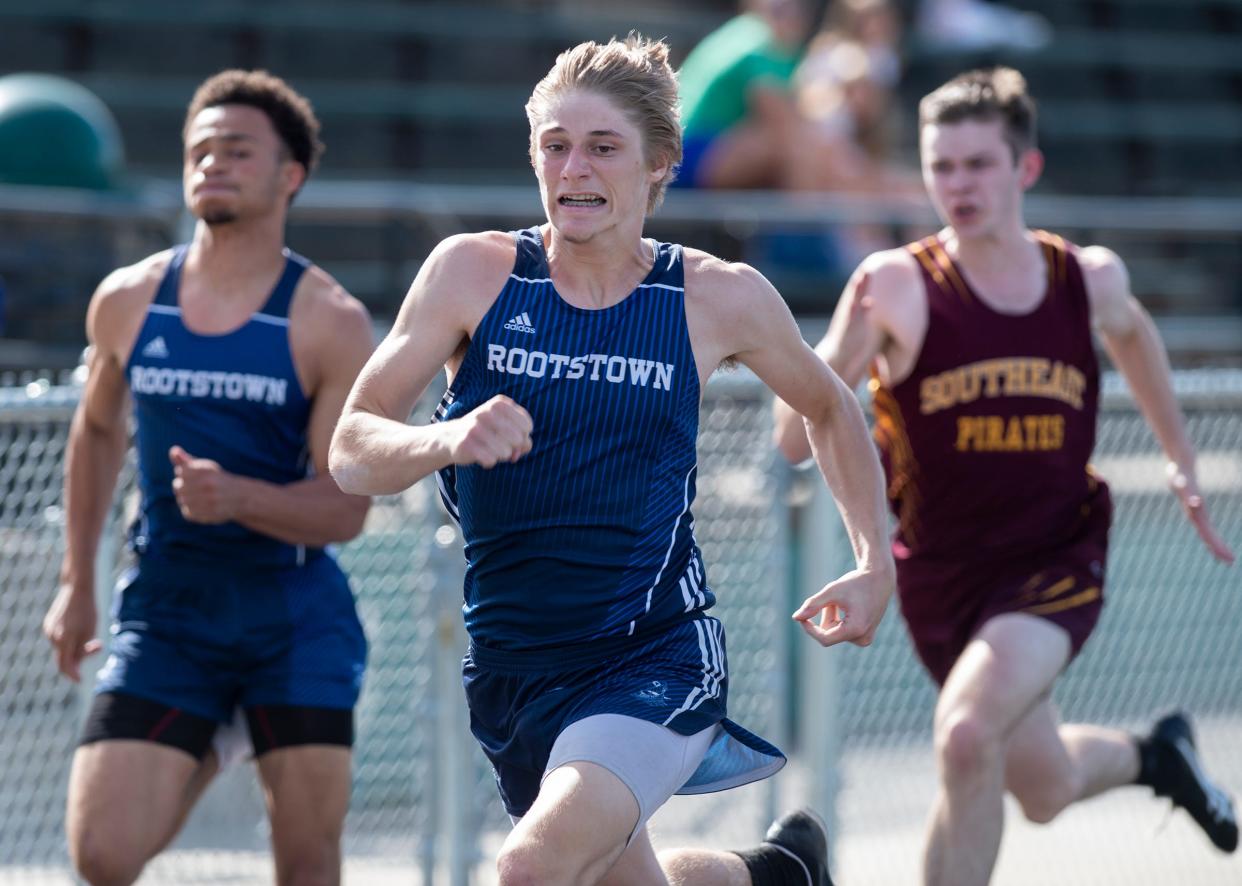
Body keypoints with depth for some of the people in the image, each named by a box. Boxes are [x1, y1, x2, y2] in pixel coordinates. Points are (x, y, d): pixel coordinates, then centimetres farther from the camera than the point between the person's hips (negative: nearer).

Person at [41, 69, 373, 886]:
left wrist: (237, 497, -30)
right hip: (166, 609, 2)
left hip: (295, 614, -2)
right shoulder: (126, 303, 2)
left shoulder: (330, 323, -8)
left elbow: (343, 507, -12)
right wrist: (78, 584, 20)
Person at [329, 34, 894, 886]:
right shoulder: (473, 272, -4)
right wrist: (449, 439, -28)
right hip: (510, 667, 3)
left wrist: (875, 567, 8)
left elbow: (830, 410, 16)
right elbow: (351, 451, -8)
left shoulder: (718, 298, -4)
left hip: (656, 656, -3)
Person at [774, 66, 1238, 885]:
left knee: (967, 735, -28)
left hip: (1057, 562, -1)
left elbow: (1132, 332, 21)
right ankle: (1153, 756, 52)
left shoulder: (1091, 278, -6)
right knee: (1046, 790, 17)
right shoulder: (900, 286, -16)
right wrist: (846, 347, -38)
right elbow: (795, 442, -21)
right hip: (943, 567, 1)